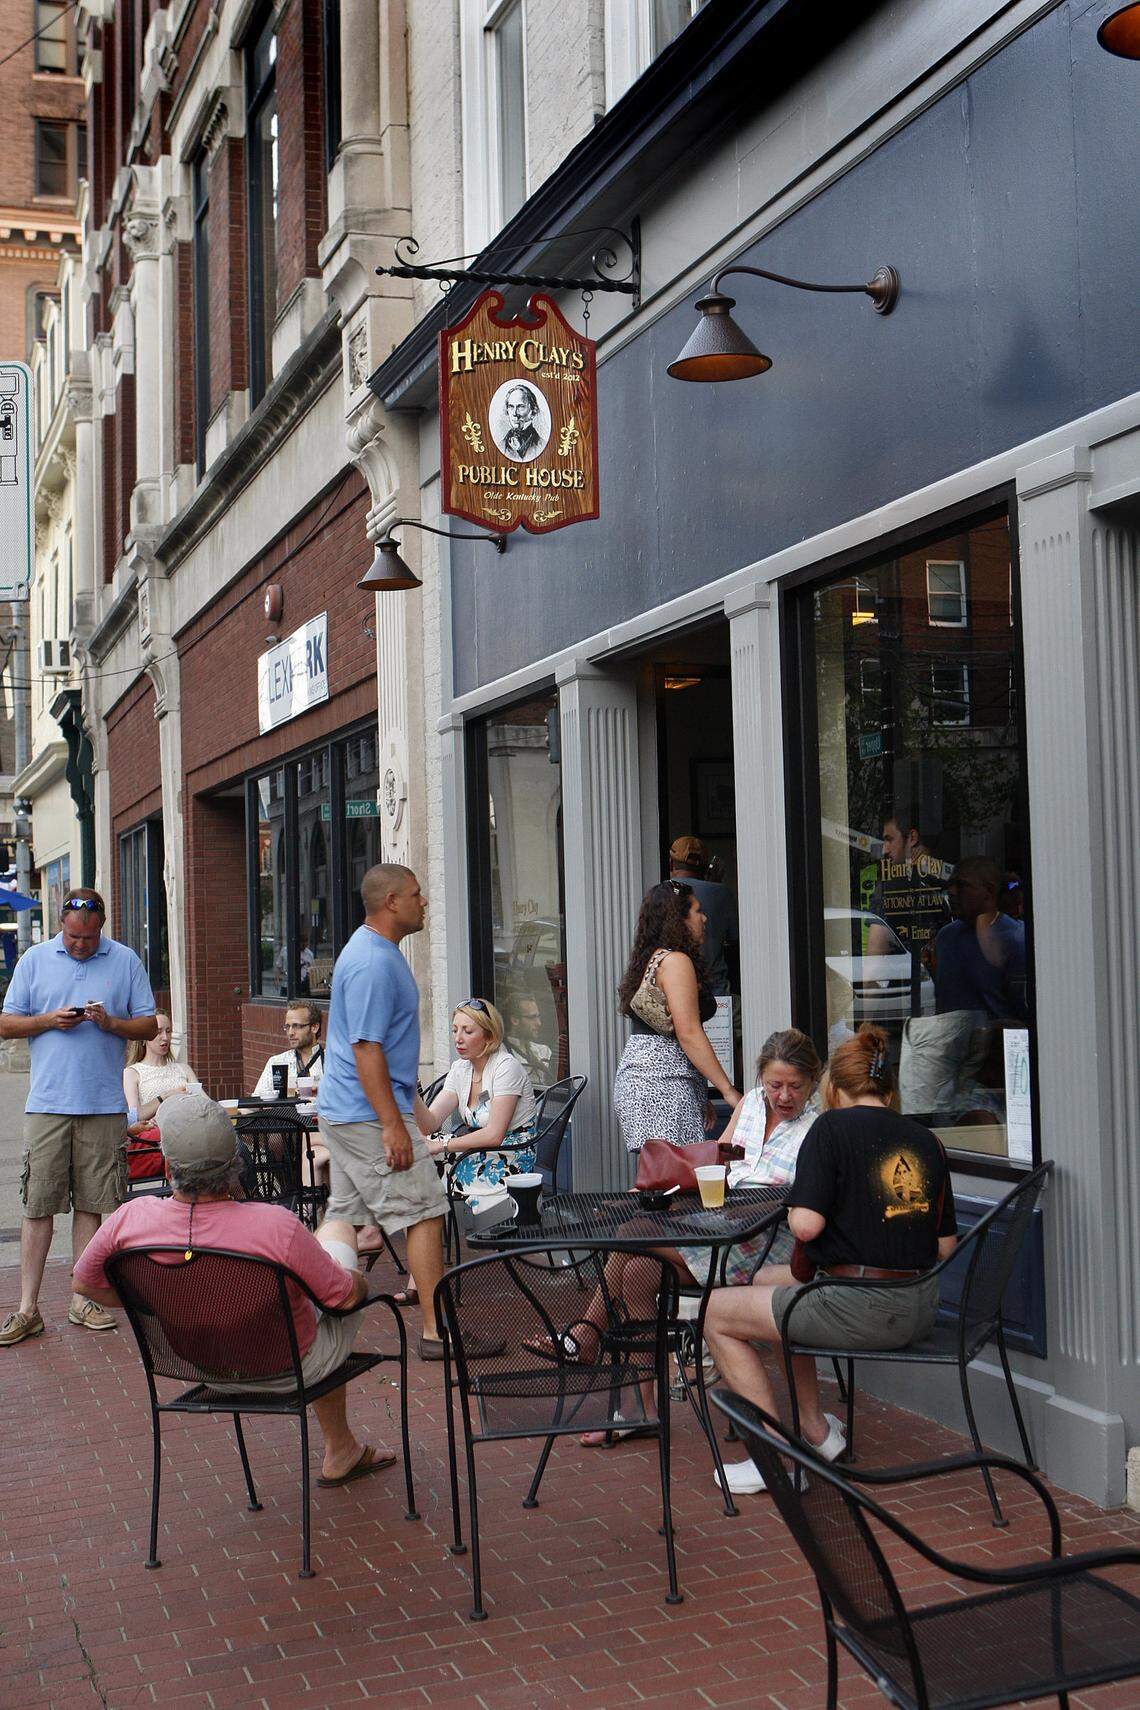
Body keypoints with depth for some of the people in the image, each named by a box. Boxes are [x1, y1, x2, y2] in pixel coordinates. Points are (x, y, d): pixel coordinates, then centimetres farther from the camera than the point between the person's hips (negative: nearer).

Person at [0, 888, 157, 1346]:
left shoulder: (125, 961, 6)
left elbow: (149, 1025, 6)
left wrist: (111, 1023, -11)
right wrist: (48, 1020, -9)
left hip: (104, 1105, 0)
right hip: (47, 1103, 0)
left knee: (91, 1205, 5)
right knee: (38, 1205, -1)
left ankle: (82, 1300, 15)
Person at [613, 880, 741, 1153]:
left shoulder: (650, 959, 21)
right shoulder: (676, 961, -8)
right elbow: (689, 1033, -16)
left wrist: (701, 1097, 21)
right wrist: (728, 1090, -15)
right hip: (663, 1081, -10)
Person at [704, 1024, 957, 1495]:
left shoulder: (833, 1127, -9)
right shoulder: (925, 1139, 9)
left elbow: (805, 1224, -18)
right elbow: (946, 1245, 11)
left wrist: (790, 1204, 5)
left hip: (862, 1309, -8)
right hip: (920, 1309, 8)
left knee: (715, 1312, 9)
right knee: (767, 1279, 30)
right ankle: (814, 1428, 34)